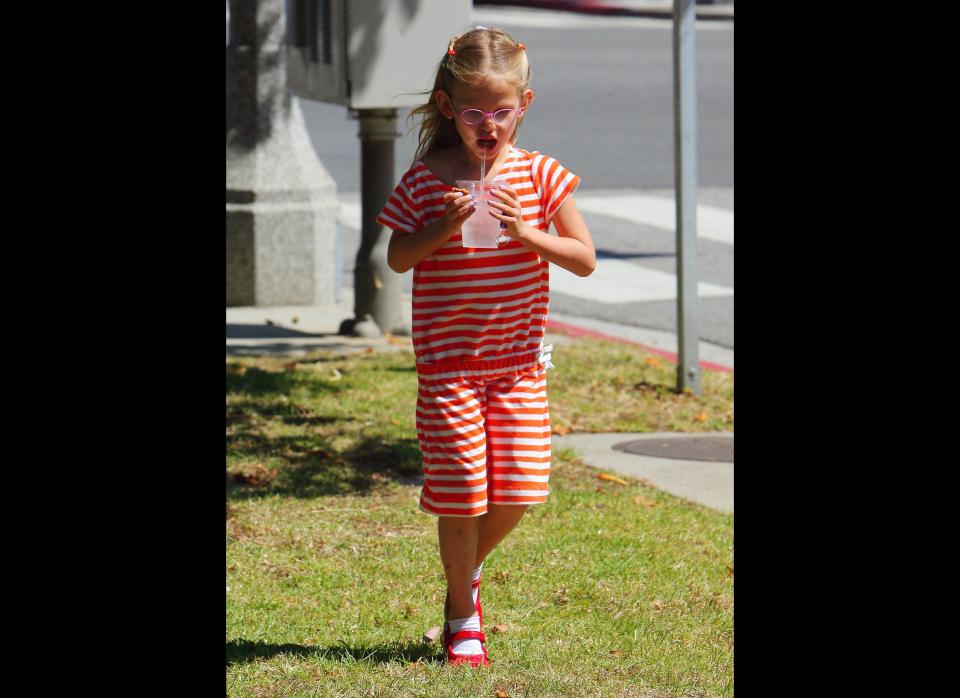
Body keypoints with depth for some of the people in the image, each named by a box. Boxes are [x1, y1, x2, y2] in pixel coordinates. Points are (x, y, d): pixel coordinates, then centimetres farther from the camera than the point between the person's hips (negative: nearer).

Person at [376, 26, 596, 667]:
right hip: (447, 360, -2)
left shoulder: (540, 175, -3)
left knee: (517, 491, 1)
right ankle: (463, 618, 16)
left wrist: (525, 231, -18)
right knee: (460, 493, -3)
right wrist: (443, 227, -18)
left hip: (520, 360, 2)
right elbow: (397, 259, -1)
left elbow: (585, 259, -3)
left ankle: (469, 572, 32)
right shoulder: (425, 181, -5)